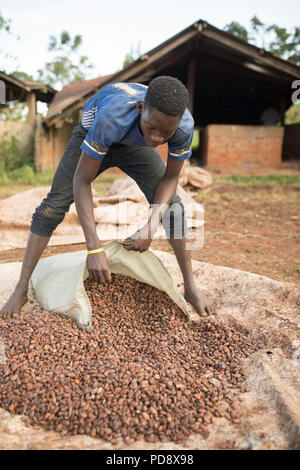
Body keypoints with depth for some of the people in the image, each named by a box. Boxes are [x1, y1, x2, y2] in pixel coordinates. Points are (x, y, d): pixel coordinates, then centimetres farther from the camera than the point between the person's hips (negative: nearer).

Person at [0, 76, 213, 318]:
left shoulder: (184, 125, -35)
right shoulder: (112, 117, -46)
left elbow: (171, 177, -20)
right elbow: (81, 181, -40)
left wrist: (151, 228, -34)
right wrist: (94, 248, -45)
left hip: (133, 145, 3)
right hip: (91, 136, -2)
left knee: (171, 205, -10)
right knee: (54, 205, -11)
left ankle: (190, 287, 4)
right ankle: (21, 289, 0)